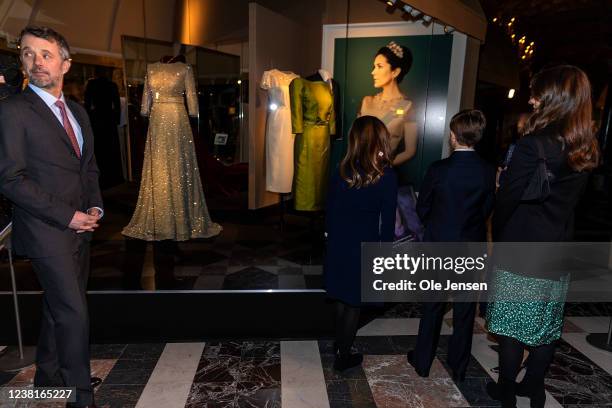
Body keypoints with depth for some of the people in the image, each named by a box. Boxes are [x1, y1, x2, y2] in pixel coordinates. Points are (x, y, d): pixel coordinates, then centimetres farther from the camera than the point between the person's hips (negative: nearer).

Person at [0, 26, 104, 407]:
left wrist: (95, 207, 2)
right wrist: (67, 216, -17)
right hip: (48, 232, -7)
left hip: (80, 229, 7)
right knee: (75, 314, -4)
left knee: (59, 310, 18)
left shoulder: (78, 112, 13)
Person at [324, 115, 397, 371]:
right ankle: (343, 356, 24)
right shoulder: (386, 176, -14)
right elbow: (388, 220, -10)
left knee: (342, 297, 21)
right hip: (365, 247, -3)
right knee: (354, 303, 11)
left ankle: (339, 343, 38)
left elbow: (330, 211, 2)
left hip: (339, 245, 4)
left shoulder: (341, 171, -5)